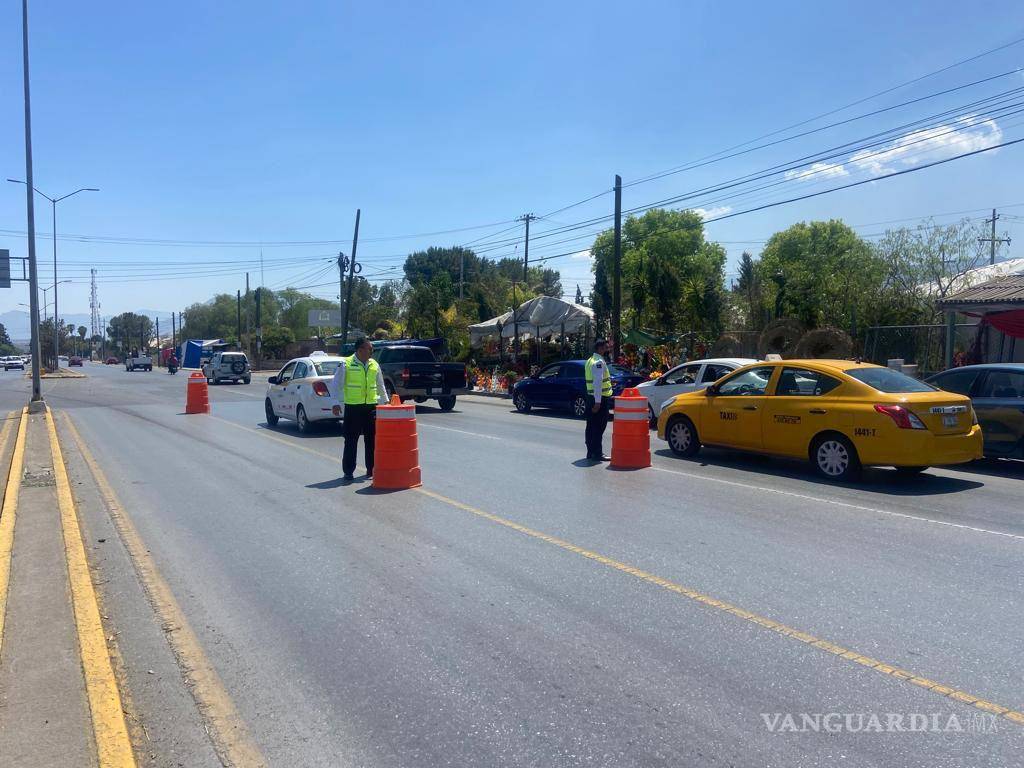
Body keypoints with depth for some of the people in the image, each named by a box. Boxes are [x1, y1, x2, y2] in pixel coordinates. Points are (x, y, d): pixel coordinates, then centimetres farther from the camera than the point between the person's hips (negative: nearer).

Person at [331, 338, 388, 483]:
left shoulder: (374, 365, 8)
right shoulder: (346, 364, -6)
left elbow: (380, 385, 18)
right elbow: (337, 385, -5)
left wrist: (386, 401, 17)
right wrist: (337, 403, -11)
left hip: (371, 407, 4)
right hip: (353, 407, -4)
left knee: (371, 439, 10)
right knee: (351, 441, 1)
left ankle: (371, 469, 21)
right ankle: (348, 472, 9)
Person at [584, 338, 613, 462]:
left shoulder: (591, 360, 15)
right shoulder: (599, 362, -16)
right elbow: (598, 383, -22)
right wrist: (598, 401, -24)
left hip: (591, 396, 10)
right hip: (600, 398, -10)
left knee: (591, 426, 13)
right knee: (598, 427, -5)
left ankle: (591, 452, 21)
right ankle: (597, 454, -2)